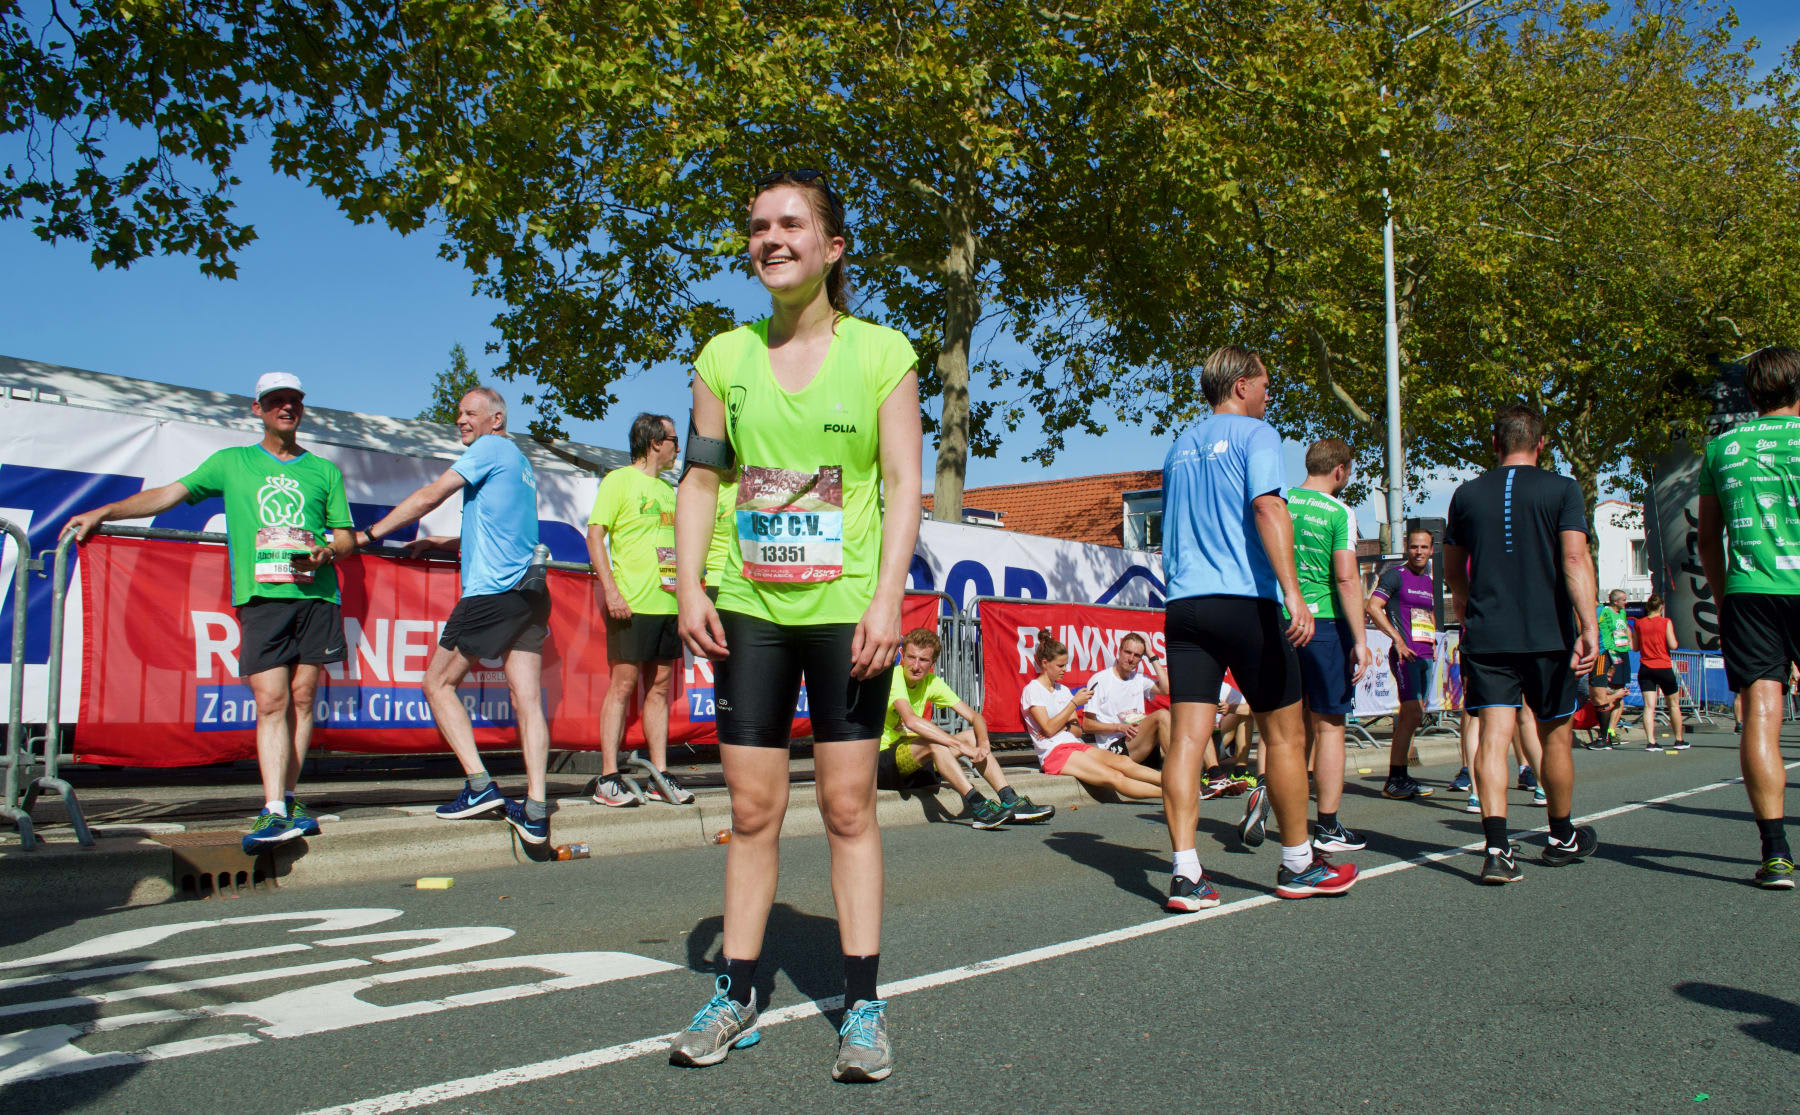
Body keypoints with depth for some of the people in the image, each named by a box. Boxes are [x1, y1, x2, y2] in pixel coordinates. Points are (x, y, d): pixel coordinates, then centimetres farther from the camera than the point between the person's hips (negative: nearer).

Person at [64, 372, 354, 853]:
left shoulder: (325, 470, 18)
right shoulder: (232, 462, 18)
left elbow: (345, 537, 16)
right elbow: (170, 493, 14)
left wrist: (324, 553, -5)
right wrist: (103, 512, 5)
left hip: (315, 593, 1)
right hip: (260, 596, -1)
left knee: (302, 697, 0)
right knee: (270, 700, -11)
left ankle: (288, 798, 9)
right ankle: (275, 811, -16)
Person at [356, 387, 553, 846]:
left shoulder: (490, 448, -1)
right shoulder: (522, 464, 25)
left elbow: (430, 496, -4)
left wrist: (370, 534, 1)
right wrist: (436, 543, 29)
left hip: (492, 590, -8)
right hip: (531, 591, 8)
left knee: (438, 683, 5)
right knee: (528, 700, 0)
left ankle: (479, 786, -4)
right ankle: (536, 809, -6)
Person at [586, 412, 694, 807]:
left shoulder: (669, 489, 19)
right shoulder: (619, 480, -1)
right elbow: (595, 535, -7)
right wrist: (610, 589, -16)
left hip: (668, 602, 7)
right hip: (632, 604, -7)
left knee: (660, 688, 7)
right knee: (623, 685, -5)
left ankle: (660, 776, 12)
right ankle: (608, 778, 0)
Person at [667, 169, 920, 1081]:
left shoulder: (881, 353, -1)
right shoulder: (726, 356, 7)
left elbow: (903, 486, -4)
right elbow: (700, 479, 9)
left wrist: (887, 598, -13)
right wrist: (688, 589, -2)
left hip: (846, 608, -3)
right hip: (749, 609, 3)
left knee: (848, 805, 2)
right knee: (751, 808, 8)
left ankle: (863, 1005, 14)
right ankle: (736, 995, 21)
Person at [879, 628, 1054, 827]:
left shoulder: (931, 682, 4)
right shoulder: (893, 678, -17)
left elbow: (974, 716, 1)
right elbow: (911, 721, -35)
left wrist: (983, 743, -21)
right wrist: (961, 745, -34)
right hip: (880, 764, -7)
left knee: (972, 735, -4)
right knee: (934, 741, -32)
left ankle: (1011, 802, -12)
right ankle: (978, 807, -34)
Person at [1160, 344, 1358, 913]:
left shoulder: (1179, 448, 21)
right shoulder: (1254, 433, 0)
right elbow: (1267, 506, -16)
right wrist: (1292, 589, -23)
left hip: (1183, 604, 6)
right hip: (1246, 602, -6)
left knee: (1187, 736, -1)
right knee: (1284, 735, 8)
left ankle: (1185, 873, -7)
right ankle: (1298, 864, 19)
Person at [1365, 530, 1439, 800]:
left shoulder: (1428, 581, 21)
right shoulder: (1395, 575, -2)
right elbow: (1373, 607, -11)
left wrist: (1433, 641, 16)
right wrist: (1397, 638, -18)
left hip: (1426, 656, 8)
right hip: (1405, 654, -8)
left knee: (1411, 716, 8)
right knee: (1412, 713, -16)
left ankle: (1400, 777, 14)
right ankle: (1394, 781, -13)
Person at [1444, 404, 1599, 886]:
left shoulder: (1467, 494, 8)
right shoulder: (1561, 489, 0)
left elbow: (1453, 571, 16)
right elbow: (1575, 559, -13)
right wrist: (1589, 627, -16)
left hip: (1485, 636, 1)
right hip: (1548, 634, -1)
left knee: (1494, 736, -4)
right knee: (1555, 737, 14)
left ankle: (1497, 849, -18)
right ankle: (1562, 838, 32)